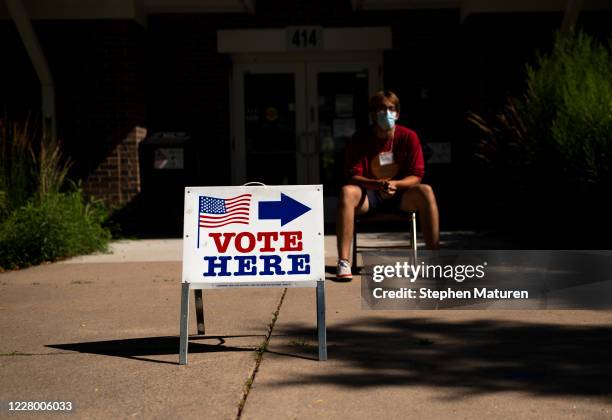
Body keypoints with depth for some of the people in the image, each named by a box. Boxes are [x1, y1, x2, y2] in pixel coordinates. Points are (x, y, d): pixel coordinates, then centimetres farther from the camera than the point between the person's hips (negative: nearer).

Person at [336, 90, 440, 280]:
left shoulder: (408, 137, -5)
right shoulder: (360, 139, -7)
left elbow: (416, 176, -6)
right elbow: (353, 176, -10)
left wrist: (395, 184, -26)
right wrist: (376, 184, -30)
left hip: (400, 194, 1)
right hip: (369, 194, 0)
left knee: (425, 191, -30)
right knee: (347, 192, -33)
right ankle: (343, 262, -38)